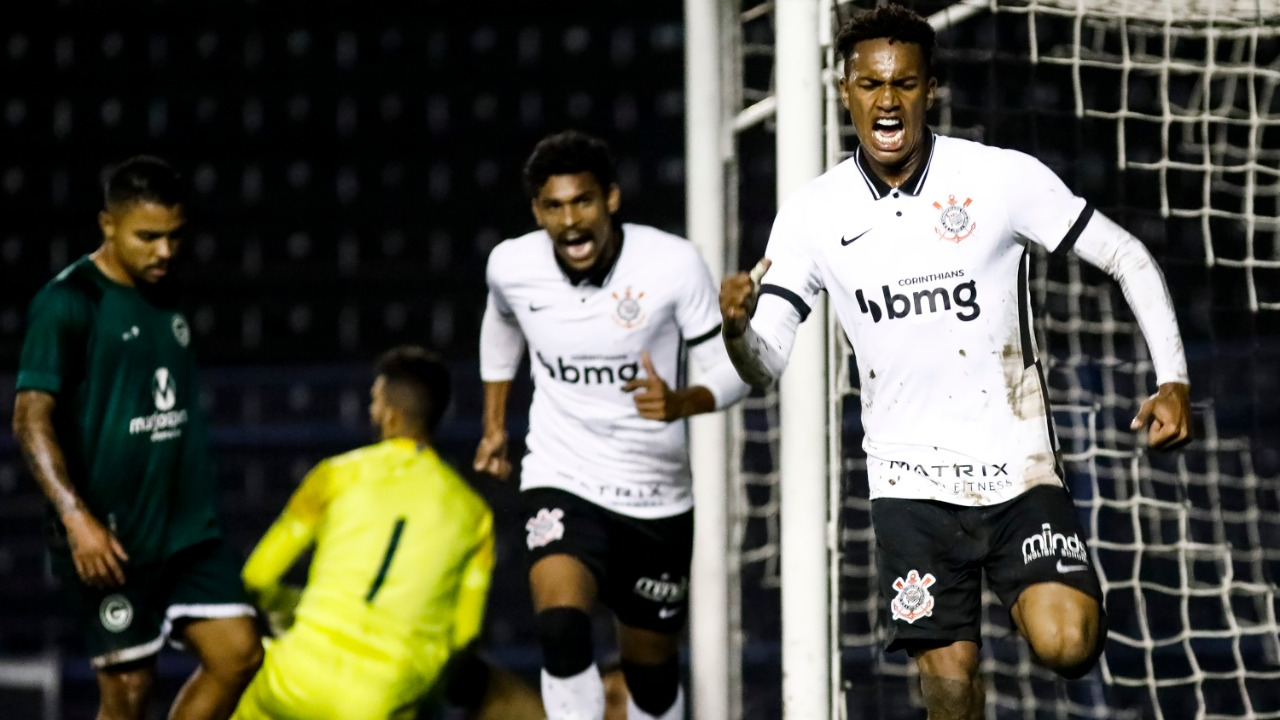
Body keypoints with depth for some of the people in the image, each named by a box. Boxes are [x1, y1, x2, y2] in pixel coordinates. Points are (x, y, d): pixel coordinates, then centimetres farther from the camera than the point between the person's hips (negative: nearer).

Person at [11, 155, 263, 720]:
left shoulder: (166, 297, 12)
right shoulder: (68, 303, -10)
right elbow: (31, 419, -16)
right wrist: (76, 518, -26)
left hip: (186, 530, 7)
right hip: (110, 541, -7)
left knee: (238, 653, -3)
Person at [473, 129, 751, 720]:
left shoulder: (673, 264, -17)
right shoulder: (511, 266, -8)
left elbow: (734, 368, -9)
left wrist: (682, 402, -30)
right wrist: (494, 424, 21)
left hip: (656, 493, 0)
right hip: (561, 482, 0)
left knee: (652, 672, 12)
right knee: (561, 628, -28)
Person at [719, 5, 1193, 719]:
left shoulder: (1004, 178, -8)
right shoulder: (812, 214, -2)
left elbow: (1129, 258, 0)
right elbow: (765, 363, -3)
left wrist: (1173, 379, -10)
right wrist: (737, 326, -26)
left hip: (1017, 465, -2)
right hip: (911, 482, 2)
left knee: (1066, 645, -20)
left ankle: (1058, 593, 15)